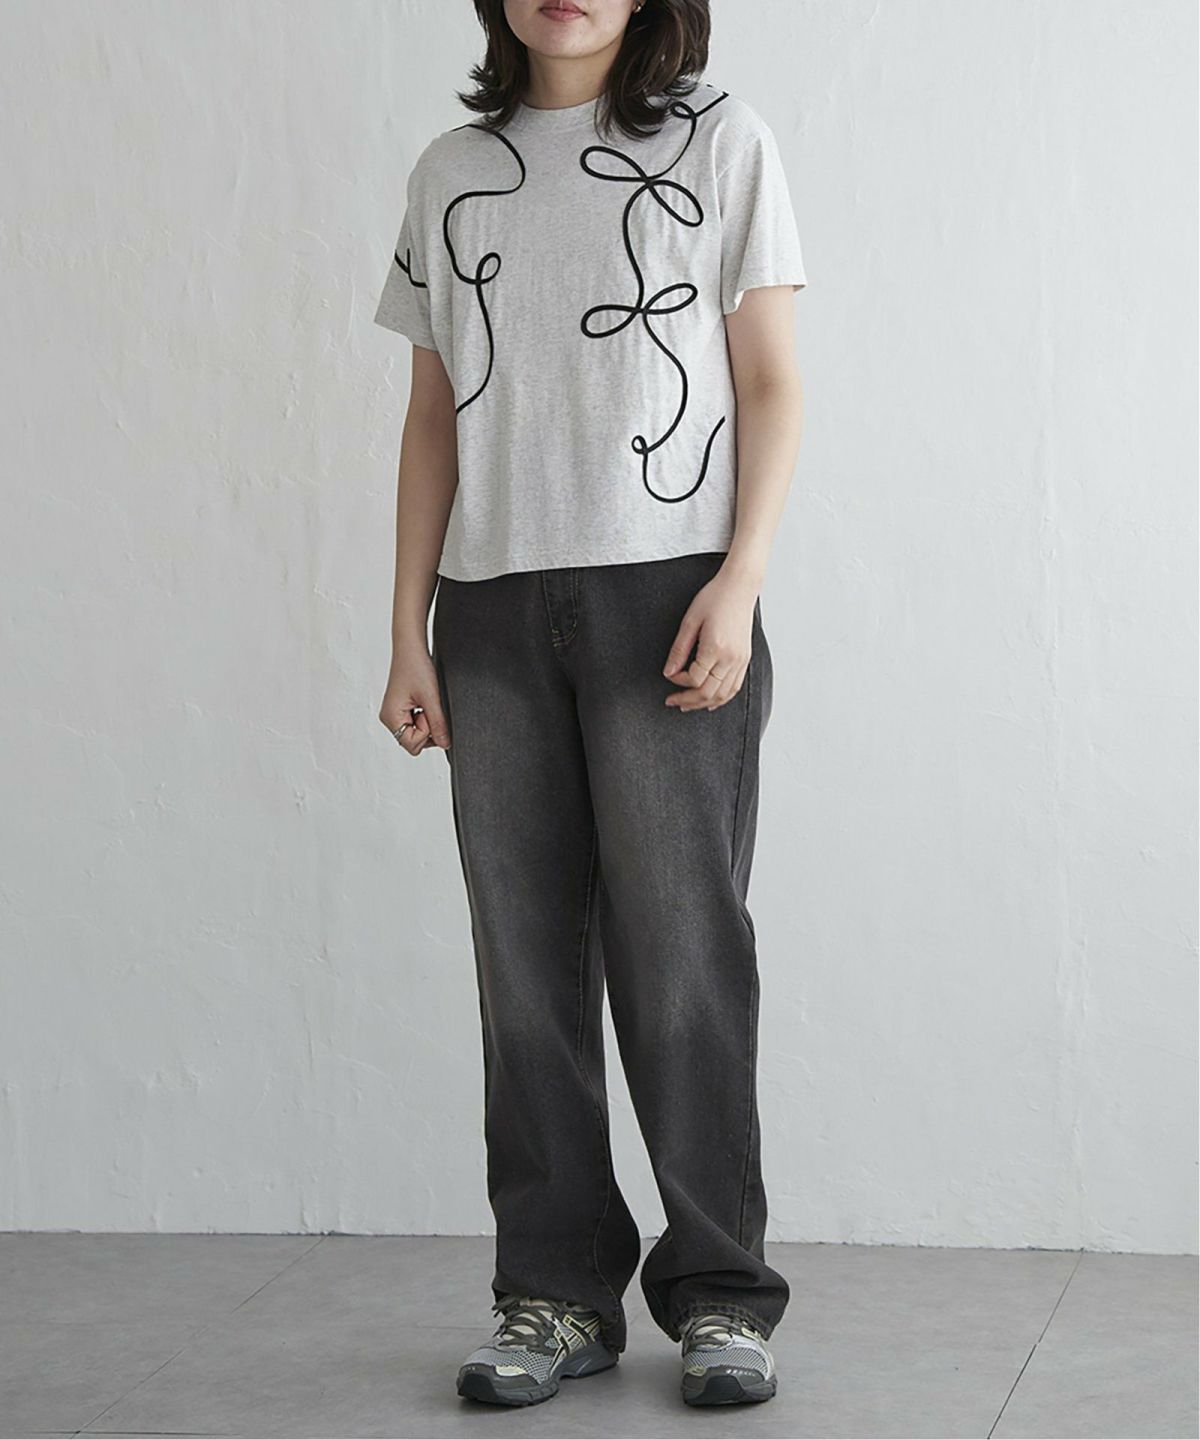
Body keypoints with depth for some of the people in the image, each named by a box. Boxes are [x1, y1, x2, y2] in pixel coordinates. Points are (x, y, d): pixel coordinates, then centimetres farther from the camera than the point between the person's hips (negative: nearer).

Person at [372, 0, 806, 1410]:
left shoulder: (719, 141, 7)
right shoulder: (451, 172, 15)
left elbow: (769, 383, 3)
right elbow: (434, 417, 14)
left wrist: (741, 578, -10)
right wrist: (409, 632, 7)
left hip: (663, 591, -3)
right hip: (492, 611, 3)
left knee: (677, 951, -4)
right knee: (525, 961, 3)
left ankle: (718, 1292, 7)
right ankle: (557, 1293, 12)